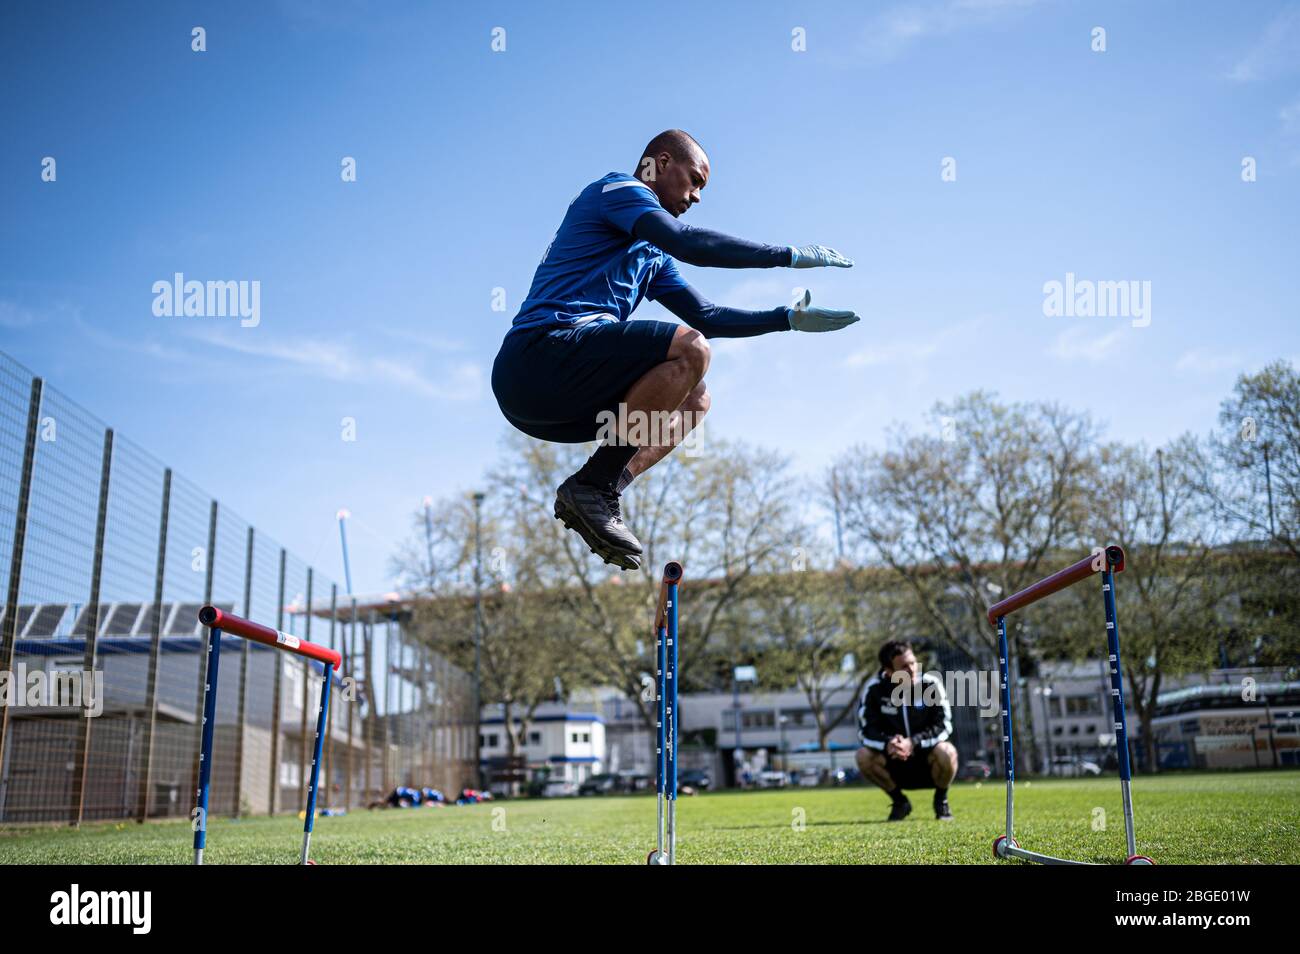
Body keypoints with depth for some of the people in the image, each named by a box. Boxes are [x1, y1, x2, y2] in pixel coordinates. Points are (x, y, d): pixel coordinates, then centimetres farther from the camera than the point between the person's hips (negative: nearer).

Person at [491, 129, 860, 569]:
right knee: (690, 349, -21)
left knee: (695, 400, 16)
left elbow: (706, 315, 26)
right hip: (540, 354, -10)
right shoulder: (617, 188, 1)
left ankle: (596, 499, -3)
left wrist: (789, 318, 18)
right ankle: (593, 487, -18)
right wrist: (790, 255, -12)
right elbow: (688, 243, -16)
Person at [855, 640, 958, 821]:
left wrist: (913, 743, -31)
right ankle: (899, 802, 0)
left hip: (927, 756, -1)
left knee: (947, 752, -32)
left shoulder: (930, 684, -14)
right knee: (864, 755, -26)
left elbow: (943, 726, -16)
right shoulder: (874, 688, -12)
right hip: (894, 762, 1)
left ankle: (941, 800, 0)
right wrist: (887, 744, -35)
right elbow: (865, 730, -14)